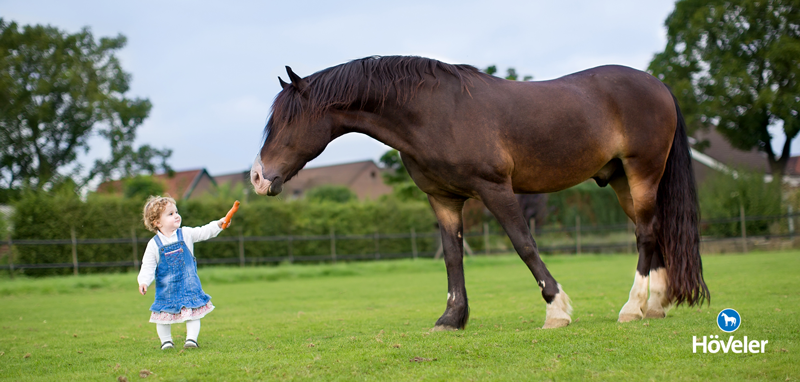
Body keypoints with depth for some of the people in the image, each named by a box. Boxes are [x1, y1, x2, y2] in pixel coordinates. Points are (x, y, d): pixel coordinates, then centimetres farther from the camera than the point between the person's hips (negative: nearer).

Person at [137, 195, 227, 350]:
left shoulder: (186, 234, 0)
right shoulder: (154, 244, -5)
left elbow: (204, 232, -4)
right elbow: (148, 267, -4)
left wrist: (218, 224, -20)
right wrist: (144, 282, -18)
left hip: (189, 284, 1)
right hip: (166, 289, -1)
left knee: (193, 312, -2)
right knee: (163, 314, 4)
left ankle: (191, 339, 4)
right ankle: (166, 341, 18)